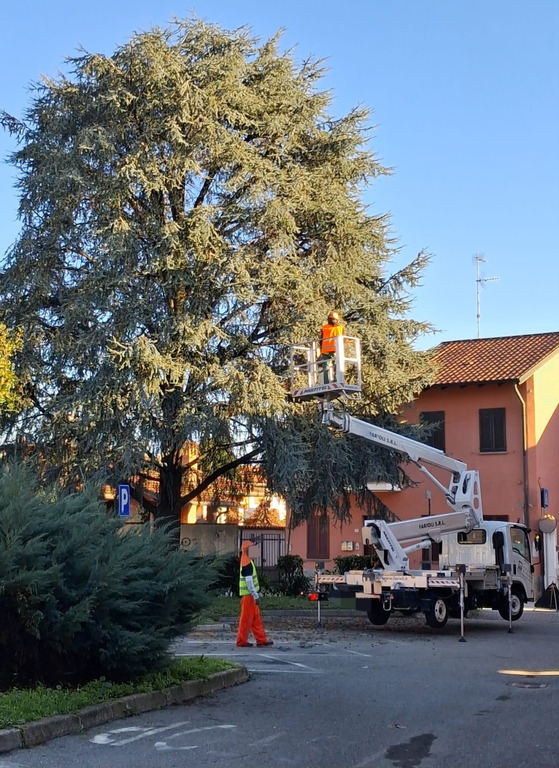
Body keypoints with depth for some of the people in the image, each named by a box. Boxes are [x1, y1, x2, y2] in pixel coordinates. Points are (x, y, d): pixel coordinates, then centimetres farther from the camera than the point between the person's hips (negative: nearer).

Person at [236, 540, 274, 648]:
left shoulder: (247, 561, 15)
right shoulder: (247, 563, -18)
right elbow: (249, 581, -23)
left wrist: (255, 594, 23)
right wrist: (255, 595, -21)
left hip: (250, 595, 10)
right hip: (248, 595, -10)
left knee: (256, 618, 11)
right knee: (246, 618, -2)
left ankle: (261, 640, 15)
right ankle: (242, 641, 6)